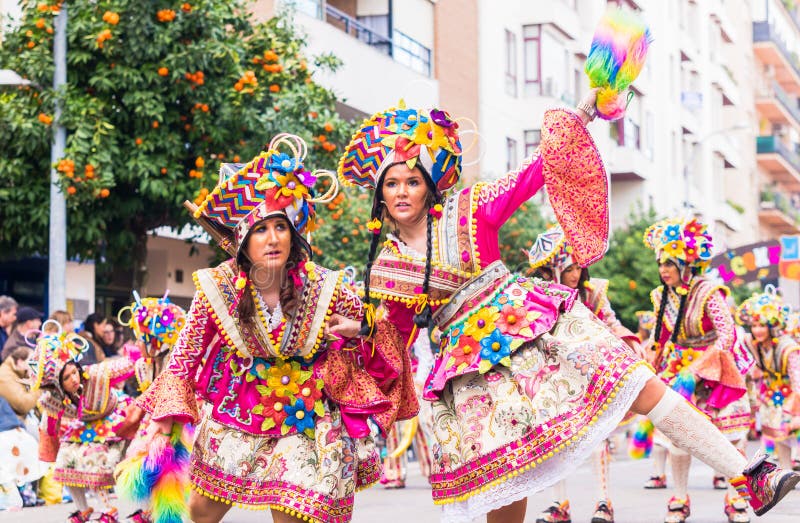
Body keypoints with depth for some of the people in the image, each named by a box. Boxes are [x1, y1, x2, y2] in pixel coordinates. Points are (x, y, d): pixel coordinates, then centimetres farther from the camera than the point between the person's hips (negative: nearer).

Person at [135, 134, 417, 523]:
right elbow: (185, 356, -6)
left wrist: (359, 332, -23)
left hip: (303, 416, -2)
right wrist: (167, 421, -12)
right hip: (238, 410, 2)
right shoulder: (217, 287, -16)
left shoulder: (323, 287, -18)